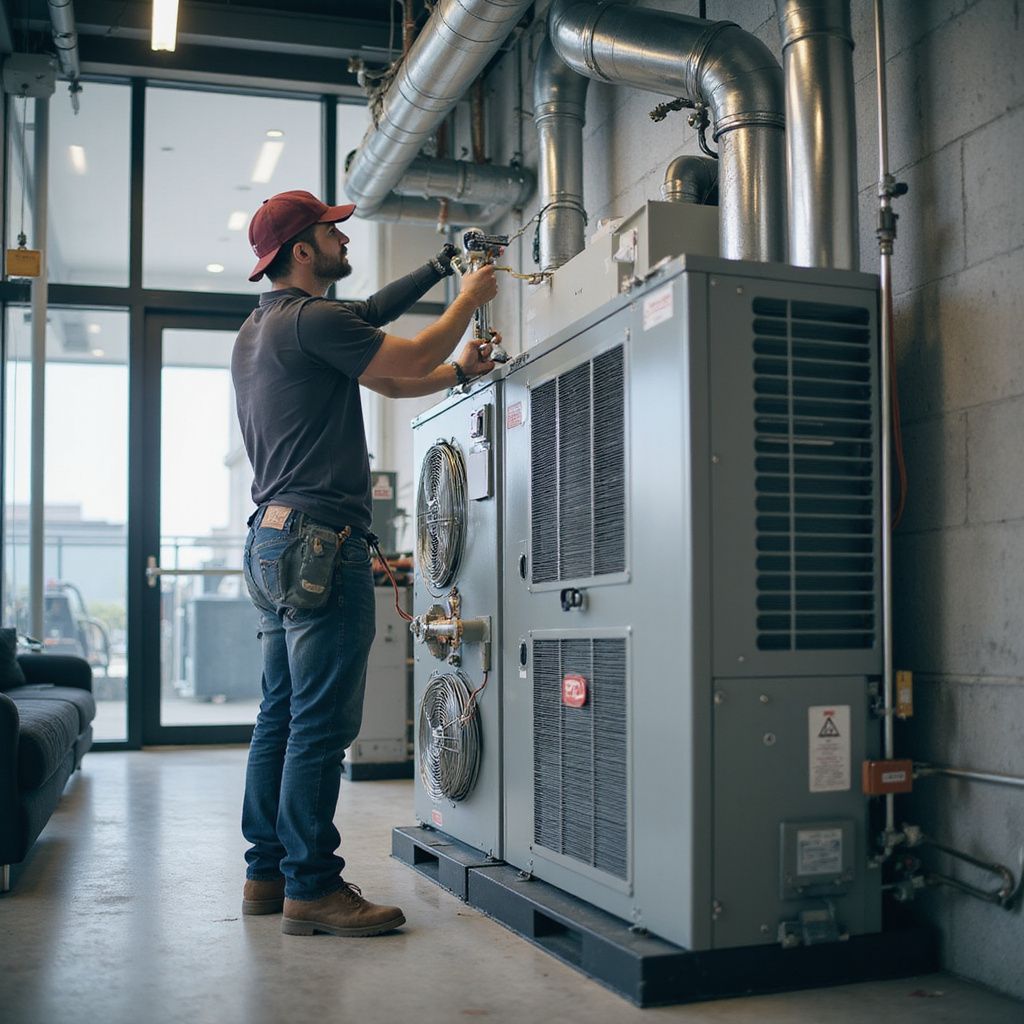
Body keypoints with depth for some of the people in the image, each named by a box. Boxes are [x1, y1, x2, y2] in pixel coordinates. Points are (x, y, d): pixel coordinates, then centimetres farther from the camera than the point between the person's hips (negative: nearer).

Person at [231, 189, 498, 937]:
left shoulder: (258, 330, 21)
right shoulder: (310, 318, -10)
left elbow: (374, 351, 24)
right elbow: (413, 359, -6)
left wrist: (459, 371, 21)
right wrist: (472, 295, 9)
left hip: (273, 539, 10)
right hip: (320, 539, -10)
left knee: (282, 716, 12)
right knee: (321, 725, -7)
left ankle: (268, 872, 18)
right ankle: (311, 887, -3)